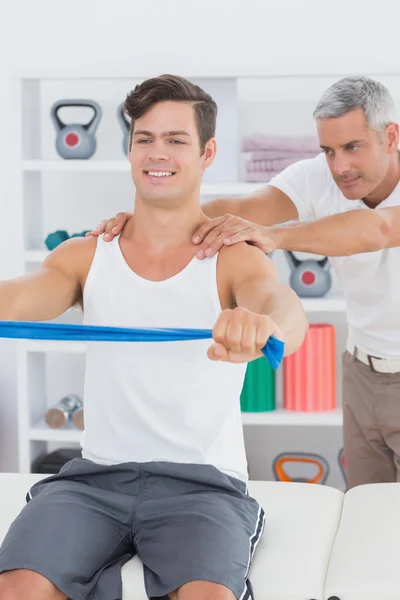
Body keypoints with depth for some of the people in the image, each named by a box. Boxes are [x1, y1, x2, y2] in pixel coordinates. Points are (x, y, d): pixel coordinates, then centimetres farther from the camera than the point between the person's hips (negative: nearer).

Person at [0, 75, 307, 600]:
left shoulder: (235, 260, 0)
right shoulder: (85, 256, 8)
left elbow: (284, 305, -22)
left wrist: (263, 325, -48)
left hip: (204, 482, -2)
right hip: (96, 477, 2)